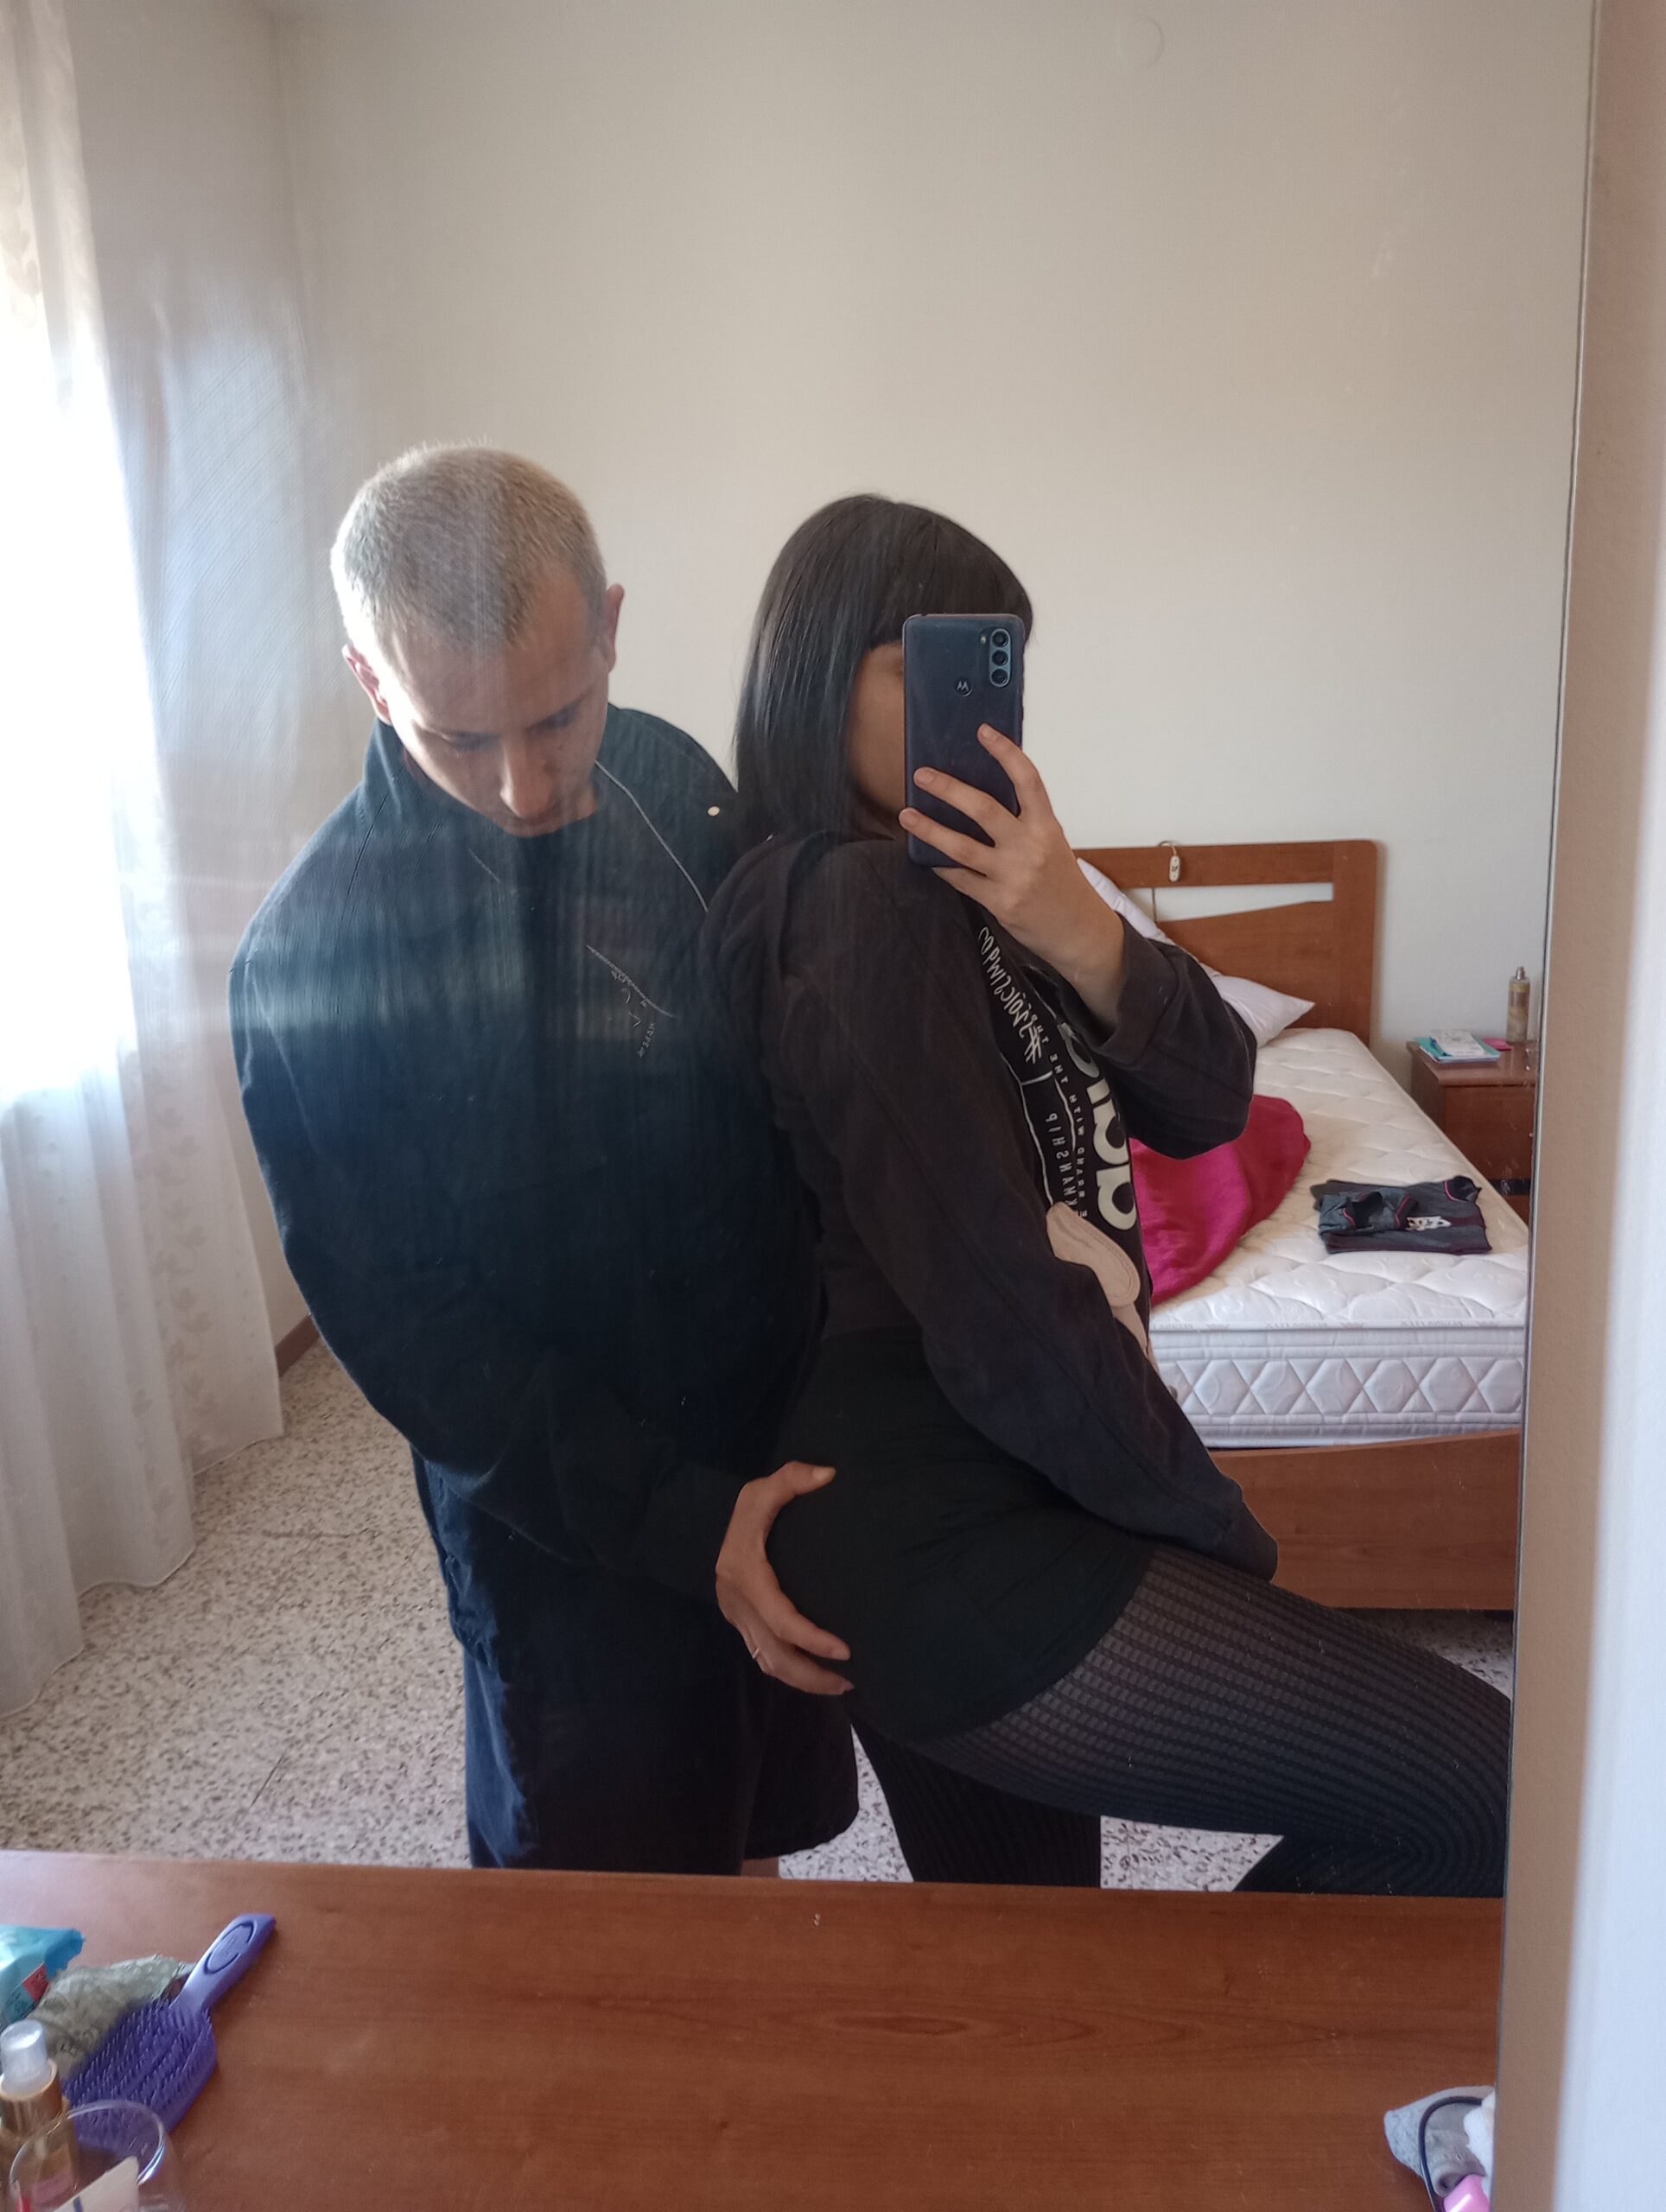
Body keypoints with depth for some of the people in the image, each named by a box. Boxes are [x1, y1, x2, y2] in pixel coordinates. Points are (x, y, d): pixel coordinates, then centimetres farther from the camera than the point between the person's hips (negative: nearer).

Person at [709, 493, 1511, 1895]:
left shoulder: (955, 890, 12)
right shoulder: (867, 902, -16)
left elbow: (1209, 1102, 3)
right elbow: (1000, 1312, -21)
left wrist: (1075, 929, -16)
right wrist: (1219, 1528, -7)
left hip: (1004, 1501, 9)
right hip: (944, 1538, -9)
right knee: (1502, 1800, -4)